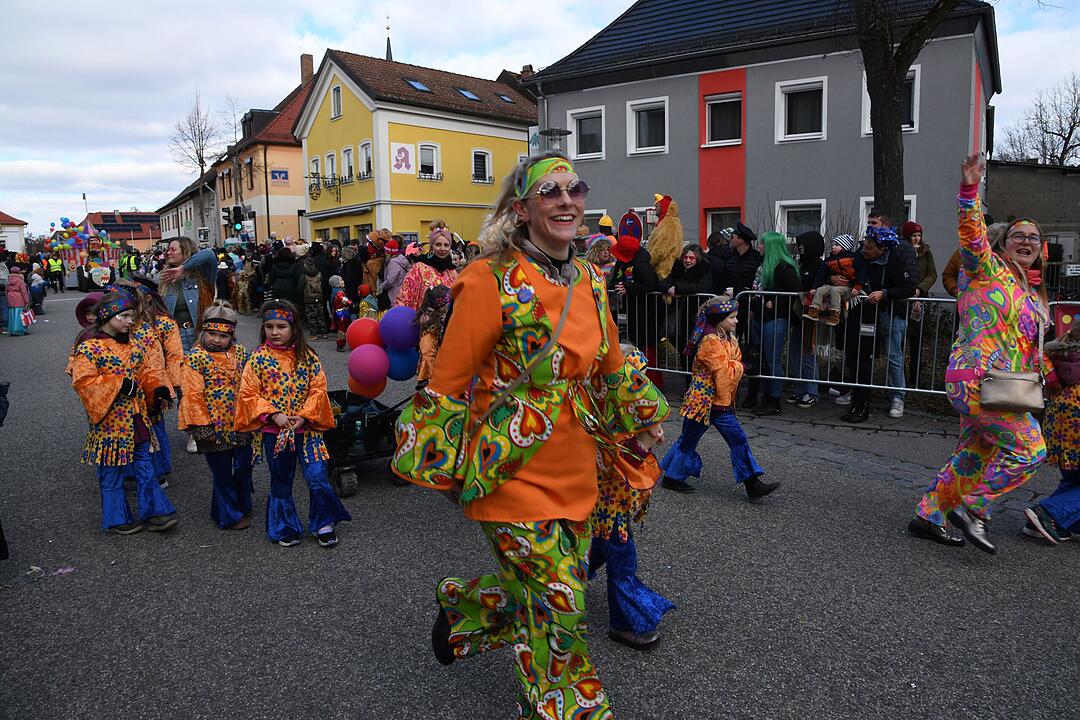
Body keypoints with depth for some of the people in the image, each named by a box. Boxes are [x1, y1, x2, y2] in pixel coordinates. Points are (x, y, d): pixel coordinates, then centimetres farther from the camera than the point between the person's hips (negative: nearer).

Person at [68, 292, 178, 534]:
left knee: (144, 466, 11)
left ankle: (154, 512, 19)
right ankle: (117, 519, 20)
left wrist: (157, 388, -3)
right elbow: (83, 382, -21)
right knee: (112, 473, 7)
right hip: (111, 421, -7)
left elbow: (146, 370, 15)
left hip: (137, 418, 7)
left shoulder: (131, 346, 8)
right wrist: (120, 385, -24)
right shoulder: (88, 348, -14)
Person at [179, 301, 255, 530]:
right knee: (222, 474, 8)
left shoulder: (240, 353, 3)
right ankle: (230, 516, 24)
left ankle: (243, 506, 40)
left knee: (244, 467, 17)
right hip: (215, 426, -4)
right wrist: (200, 425, -16)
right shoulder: (195, 358, -10)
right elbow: (192, 395, -12)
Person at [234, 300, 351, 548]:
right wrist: (273, 415, -16)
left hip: (306, 429, 0)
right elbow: (249, 393, -5)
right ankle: (285, 528, 31)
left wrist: (304, 416, -15)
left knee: (317, 476, -8)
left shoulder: (308, 356, -2)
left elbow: (318, 389, -4)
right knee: (281, 482, 13)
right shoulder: (259, 358, -3)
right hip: (274, 432, 0)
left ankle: (324, 524, 12)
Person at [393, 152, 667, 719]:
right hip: (514, 471, -6)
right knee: (558, 599, 2)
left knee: (533, 581, 16)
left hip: (574, 469, 7)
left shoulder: (590, 282, 6)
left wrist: (644, 415, 21)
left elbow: (611, 368, 20)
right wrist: (441, 467, -6)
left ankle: (463, 607, 47)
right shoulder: (493, 280, -15)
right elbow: (449, 381, -11)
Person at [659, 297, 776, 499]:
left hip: (722, 403, 8)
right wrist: (736, 367, -5)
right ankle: (671, 477, 22)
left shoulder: (729, 339, 10)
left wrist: (734, 368, -10)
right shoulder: (711, 341, -20)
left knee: (738, 440, 5)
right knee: (688, 441, 6)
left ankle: (752, 484, 8)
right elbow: (723, 372, -23)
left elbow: (737, 367, 11)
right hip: (704, 400, -8)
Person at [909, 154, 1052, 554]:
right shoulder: (988, 270, -2)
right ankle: (972, 510, -2)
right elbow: (972, 234, -19)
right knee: (1028, 449, -12)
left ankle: (927, 516, 20)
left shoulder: (1034, 295, 22)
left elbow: (1030, 347, 28)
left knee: (973, 455, 11)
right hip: (976, 378, -9)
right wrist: (969, 190, -29)